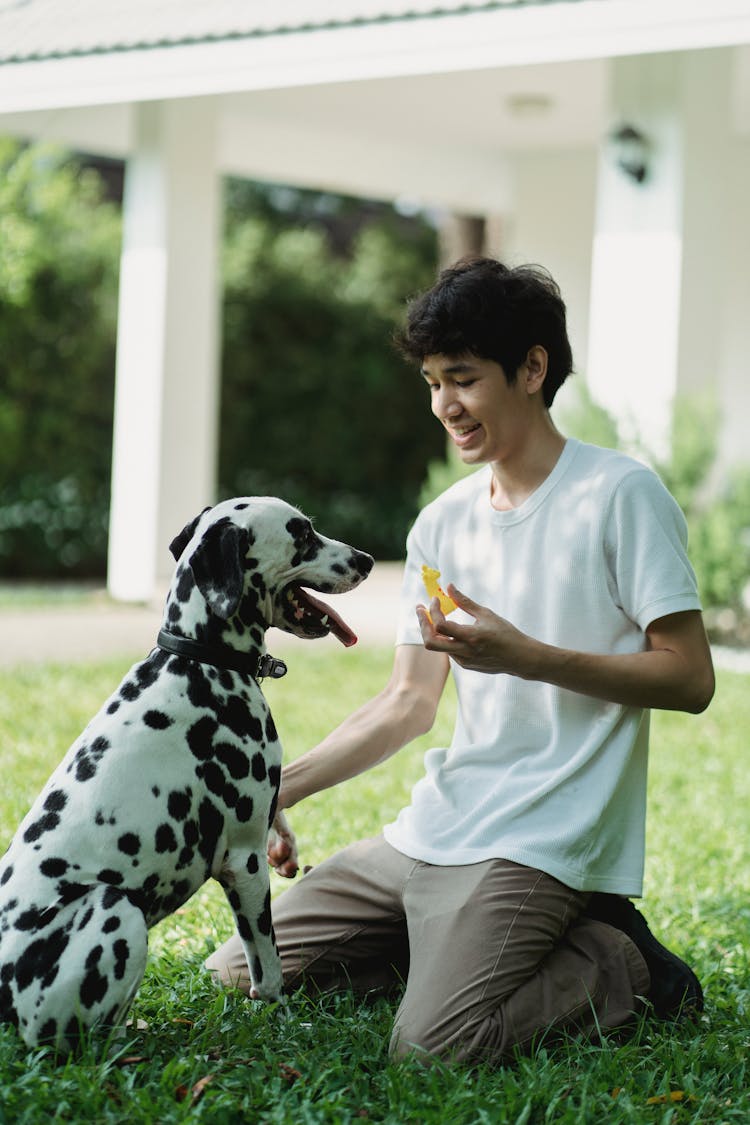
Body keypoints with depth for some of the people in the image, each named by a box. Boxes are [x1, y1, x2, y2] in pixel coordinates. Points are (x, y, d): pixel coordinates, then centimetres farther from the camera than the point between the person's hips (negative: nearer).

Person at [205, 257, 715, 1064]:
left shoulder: (621, 497, -8)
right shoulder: (441, 523, 12)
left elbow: (690, 679, -11)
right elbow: (408, 704, 13)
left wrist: (525, 657, -20)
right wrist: (280, 787, 2)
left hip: (541, 839, -7)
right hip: (434, 831, 8)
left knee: (433, 1043, -28)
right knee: (238, 971, 5)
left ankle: (616, 965, -1)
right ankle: (466, 941, 11)